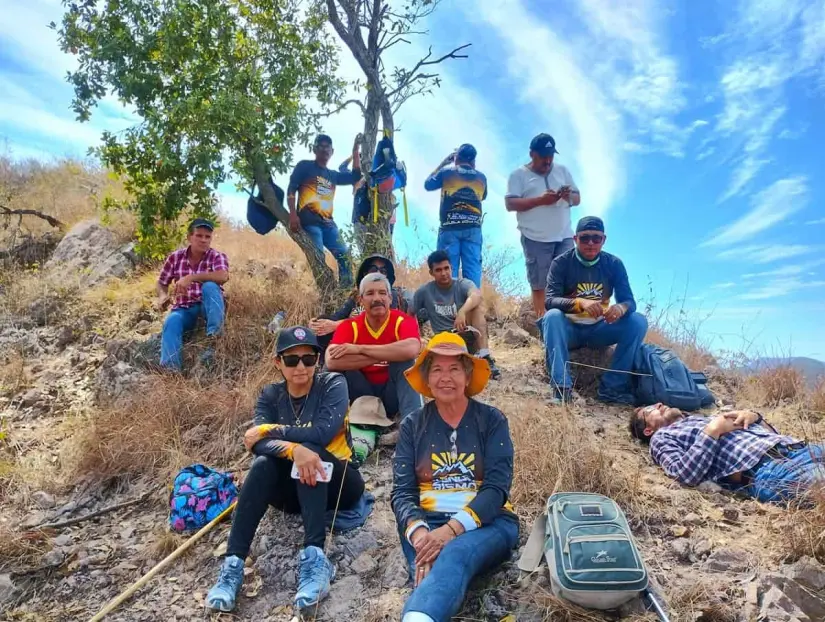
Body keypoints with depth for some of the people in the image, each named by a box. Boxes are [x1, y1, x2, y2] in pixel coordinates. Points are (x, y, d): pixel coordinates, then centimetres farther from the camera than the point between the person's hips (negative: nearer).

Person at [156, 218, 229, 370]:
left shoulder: (217, 256, -5)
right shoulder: (175, 257, 5)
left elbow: (223, 276, -27)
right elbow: (162, 283, 15)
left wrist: (191, 278, -34)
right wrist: (162, 296, -10)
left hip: (209, 306, -2)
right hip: (184, 308, 2)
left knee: (209, 286, -32)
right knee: (171, 322, -30)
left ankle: (214, 338, -34)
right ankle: (170, 367, -42)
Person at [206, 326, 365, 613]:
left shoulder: (333, 384, -9)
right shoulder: (270, 395, 0)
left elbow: (323, 432, -25)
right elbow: (259, 443, -18)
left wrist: (269, 430, -17)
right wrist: (293, 449, -39)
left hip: (337, 483, -3)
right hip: (294, 490, 3)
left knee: (307, 449, -32)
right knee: (263, 463, -27)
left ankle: (314, 557, -42)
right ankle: (232, 564, -30)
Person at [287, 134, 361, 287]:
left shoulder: (333, 175, 26)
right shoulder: (305, 166, 11)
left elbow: (355, 176, 18)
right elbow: (291, 189, 2)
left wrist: (355, 150, 15)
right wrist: (293, 214, -12)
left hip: (328, 222, 6)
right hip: (309, 220, -6)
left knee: (344, 254, -7)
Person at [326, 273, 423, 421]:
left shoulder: (403, 321, -14)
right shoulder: (350, 326, -10)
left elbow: (411, 350, -39)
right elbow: (331, 361, -29)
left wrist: (360, 349, -33)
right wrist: (384, 356, -30)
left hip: (393, 394, -1)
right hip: (363, 395, 1)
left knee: (404, 359, -27)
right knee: (337, 366, -21)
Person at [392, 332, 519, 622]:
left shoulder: (492, 420, 3)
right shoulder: (412, 425, 8)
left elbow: (497, 488, -7)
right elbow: (402, 492, 1)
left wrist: (451, 530, -23)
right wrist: (418, 532, -22)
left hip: (487, 523, -3)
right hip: (427, 522, 3)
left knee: (455, 554, -38)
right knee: (428, 567, -34)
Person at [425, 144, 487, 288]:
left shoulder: (447, 172, 4)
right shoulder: (481, 177, 11)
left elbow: (428, 184, 19)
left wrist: (443, 163, 26)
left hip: (450, 227, -2)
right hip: (473, 228, 2)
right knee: (472, 268, -1)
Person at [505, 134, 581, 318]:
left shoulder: (563, 170, 14)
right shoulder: (518, 175, 1)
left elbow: (578, 198, 16)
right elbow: (510, 204, -10)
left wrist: (569, 196, -9)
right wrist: (540, 200, -19)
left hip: (564, 237, 4)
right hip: (536, 240, -4)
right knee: (539, 286, 1)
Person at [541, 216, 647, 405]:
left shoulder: (614, 264, -4)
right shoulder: (561, 263, -11)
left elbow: (629, 301, -9)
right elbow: (549, 301, -21)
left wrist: (621, 308, -35)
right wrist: (580, 302, -41)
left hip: (599, 330, 3)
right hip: (569, 329, -2)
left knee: (638, 322, -21)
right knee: (552, 316, -34)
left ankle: (612, 386, -21)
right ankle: (562, 387, -37)